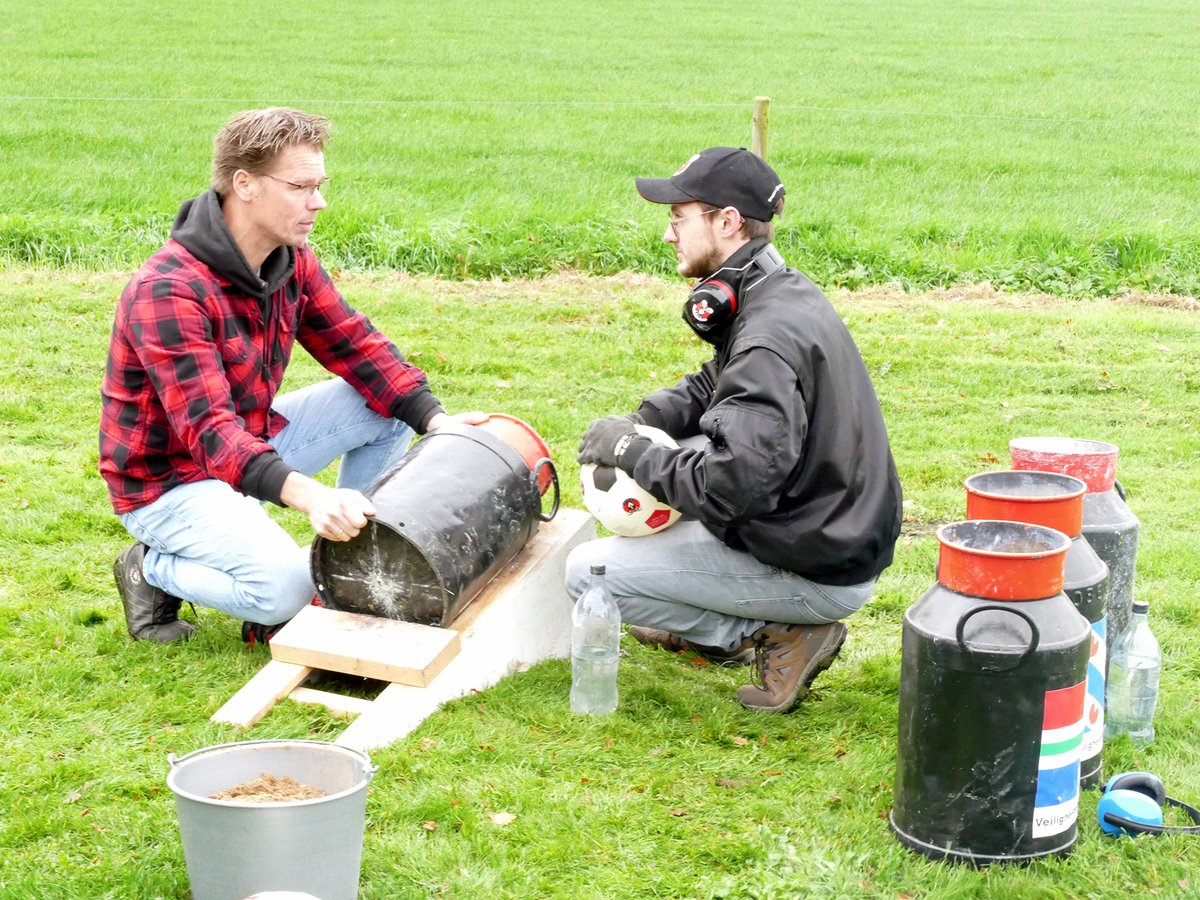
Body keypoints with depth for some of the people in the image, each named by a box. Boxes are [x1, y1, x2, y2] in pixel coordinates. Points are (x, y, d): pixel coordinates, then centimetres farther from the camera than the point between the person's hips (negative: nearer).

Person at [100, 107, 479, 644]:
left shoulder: (291, 261, -3)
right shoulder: (168, 292, -30)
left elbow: (356, 347, 0)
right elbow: (208, 430, -38)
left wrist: (434, 419, -17)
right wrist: (307, 495, -52)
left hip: (250, 445, 8)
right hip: (170, 480, -8)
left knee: (388, 409, -3)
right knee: (286, 588, -29)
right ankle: (153, 570, 0)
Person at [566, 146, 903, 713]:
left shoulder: (769, 339, -27)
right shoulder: (783, 294, 5)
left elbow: (731, 488, -34)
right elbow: (711, 387, 21)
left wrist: (631, 451, -18)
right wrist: (640, 424, 2)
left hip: (818, 574, -10)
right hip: (842, 532, 10)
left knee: (585, 573, -6)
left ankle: (778, 636, -3)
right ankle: (694, 624, 24)